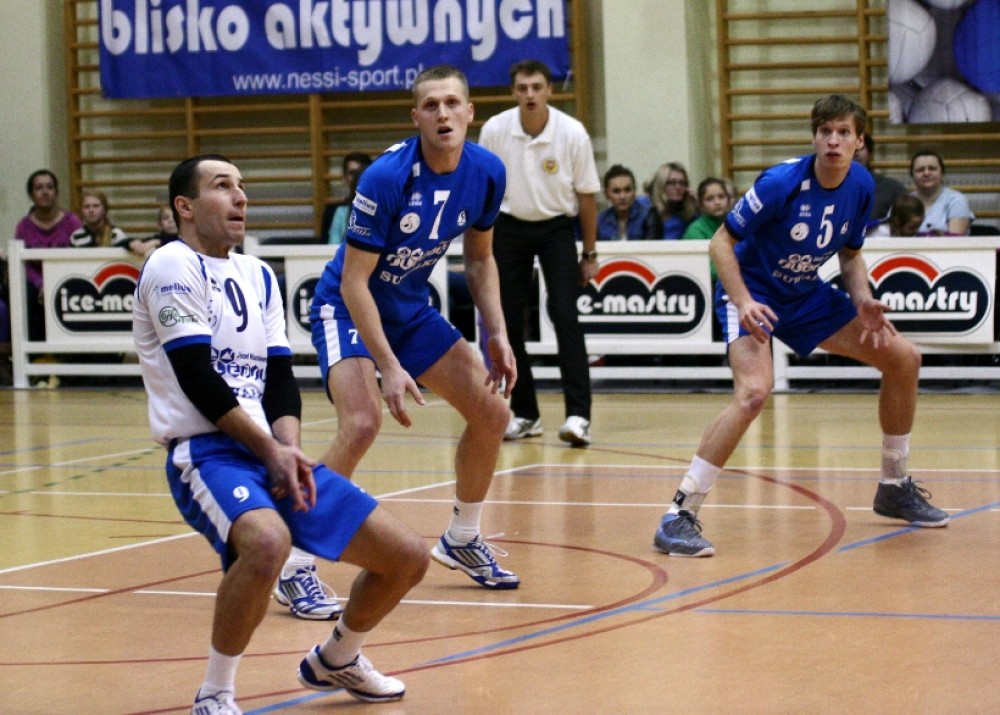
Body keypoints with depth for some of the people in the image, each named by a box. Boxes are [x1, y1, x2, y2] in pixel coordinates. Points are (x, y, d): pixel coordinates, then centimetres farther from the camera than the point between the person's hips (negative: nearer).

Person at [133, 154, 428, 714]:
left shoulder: (259, 276, 18)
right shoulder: (173, 266, -6)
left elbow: (280, 377, 13)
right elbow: (198, 380, -14)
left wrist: (291, 448, -6)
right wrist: (269, 450, -13)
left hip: (272, 453, 8)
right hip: (205, 452, -8)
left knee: (408, 557, 2)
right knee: (267, 540, -40)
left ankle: (337, 659, 29)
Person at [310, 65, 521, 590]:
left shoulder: (486, 173, -9)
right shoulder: (387, 177, -28)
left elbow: (479, 257, 9)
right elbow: (354, 281, -25)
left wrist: (498, 336, -1)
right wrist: (389, 366, -29)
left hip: (412, 310, 7)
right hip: (346, 309, -7)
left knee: (491, 413, 5)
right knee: (362, 423, -28)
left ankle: (462, 540, 27)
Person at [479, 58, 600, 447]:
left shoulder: (573, 134, -14)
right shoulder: (494, 130, -10)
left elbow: (587, 196, -4)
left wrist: (590, 254, -1)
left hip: (557, 228, -2)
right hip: (509, 226, 2)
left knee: (564, 314, -16)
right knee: (508, 321, -1)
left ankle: (578, 414, -19)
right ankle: (525, 413, 12)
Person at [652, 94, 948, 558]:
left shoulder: (861, 186, -5)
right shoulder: (781, 183, -24)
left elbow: (850, 254, 11)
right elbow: (721, 242, -18)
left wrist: (864, 302, -8)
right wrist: (744, 303, -32)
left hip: (806, 295, 7)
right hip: (754, 292, -7)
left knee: (903, 358, 5)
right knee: (754, 390, -33)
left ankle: (894, 488, 23)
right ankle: (679, 516, -28)